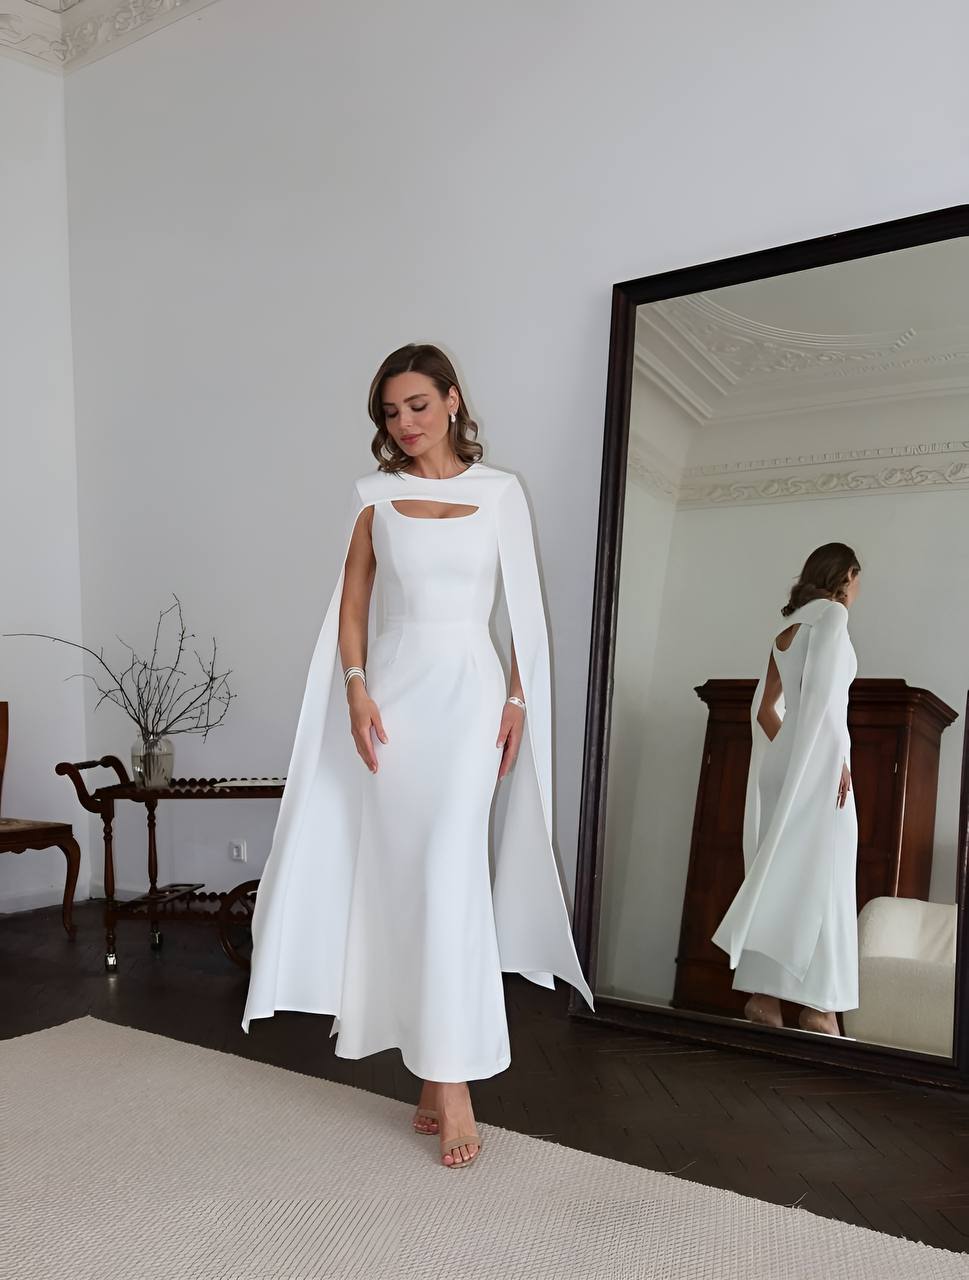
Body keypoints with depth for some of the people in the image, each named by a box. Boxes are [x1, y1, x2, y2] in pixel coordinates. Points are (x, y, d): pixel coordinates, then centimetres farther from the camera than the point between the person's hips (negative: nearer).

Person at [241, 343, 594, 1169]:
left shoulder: (500, 491, 5)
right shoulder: (376, 493, 9)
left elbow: (525, 605, 5)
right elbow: (352, 604, 8)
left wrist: (518, 701, -2)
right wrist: (356, 688, -5)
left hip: (467, 690, -2)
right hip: (392, 691, 2)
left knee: (448, 870, -12)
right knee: (400, 877, 4)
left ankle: (454, 1080, -3)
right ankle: (436, 1071, 18)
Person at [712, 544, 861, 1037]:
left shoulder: (787, 629, 21)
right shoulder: (832, 613, -1)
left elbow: (764, 707, 16)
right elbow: (822, 688, -15)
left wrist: (788, 752, 14)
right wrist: (839, 755, -17)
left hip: (784, 764, 7)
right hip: (818, 760, -7)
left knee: (780, 877, 5)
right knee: (818, 879, -8)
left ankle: (763, 995, 3)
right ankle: (817, 1007, -9)